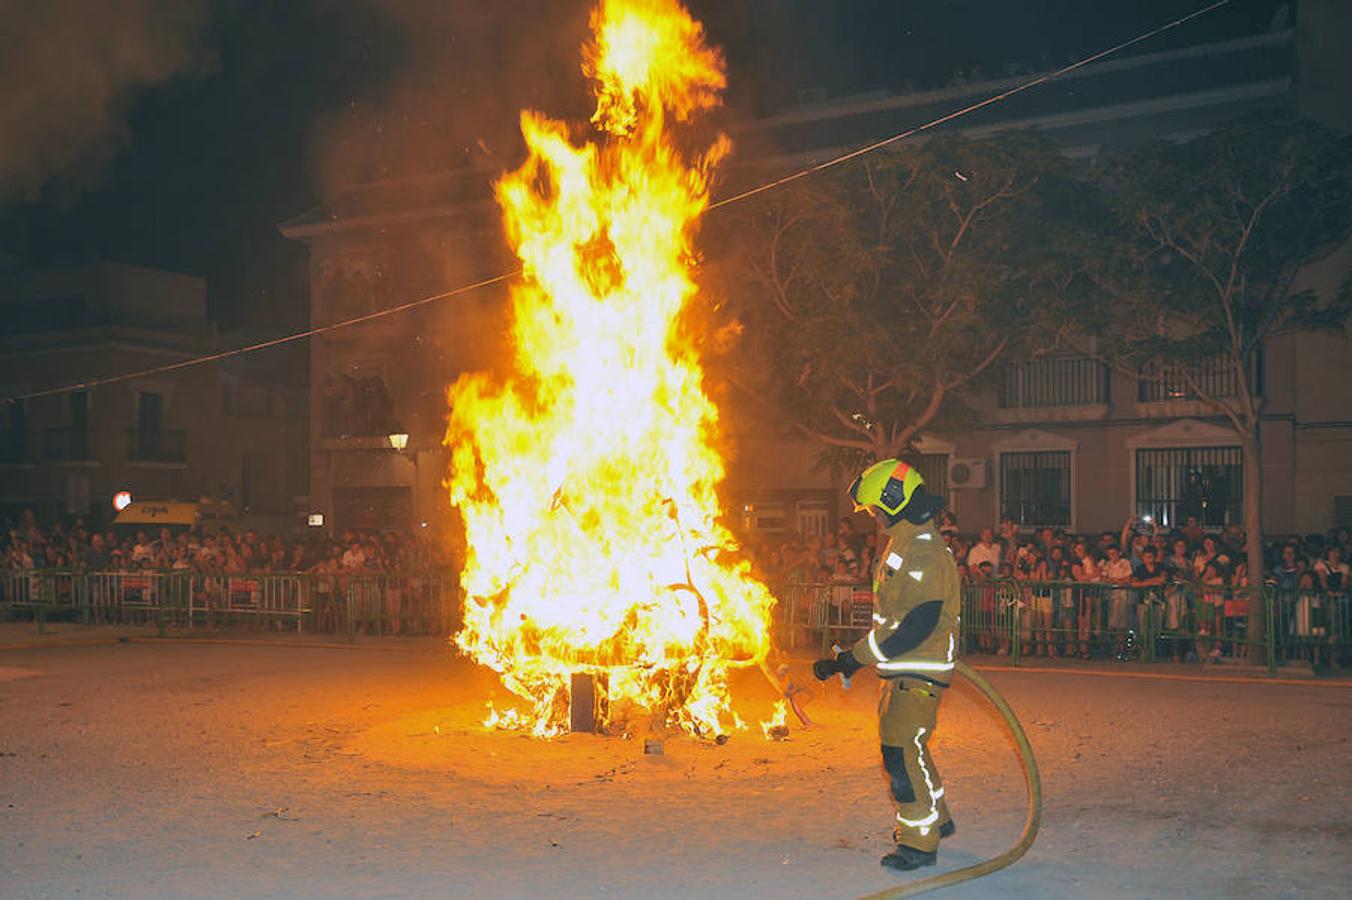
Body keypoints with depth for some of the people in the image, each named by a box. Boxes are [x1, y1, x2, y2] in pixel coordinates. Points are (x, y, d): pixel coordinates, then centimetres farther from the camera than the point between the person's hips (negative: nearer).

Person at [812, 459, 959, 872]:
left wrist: (859, 656, -25)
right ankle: (934, 818, 36)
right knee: (900, 742, 20)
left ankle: (920, 842, -1)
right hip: (902, 670, 11)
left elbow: (919, 625, -27)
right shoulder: (901, 545, 13)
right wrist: (855, 657, 17)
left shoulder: (924, 553, -21)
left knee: (902, 749, -10)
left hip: (919, 673, -11)